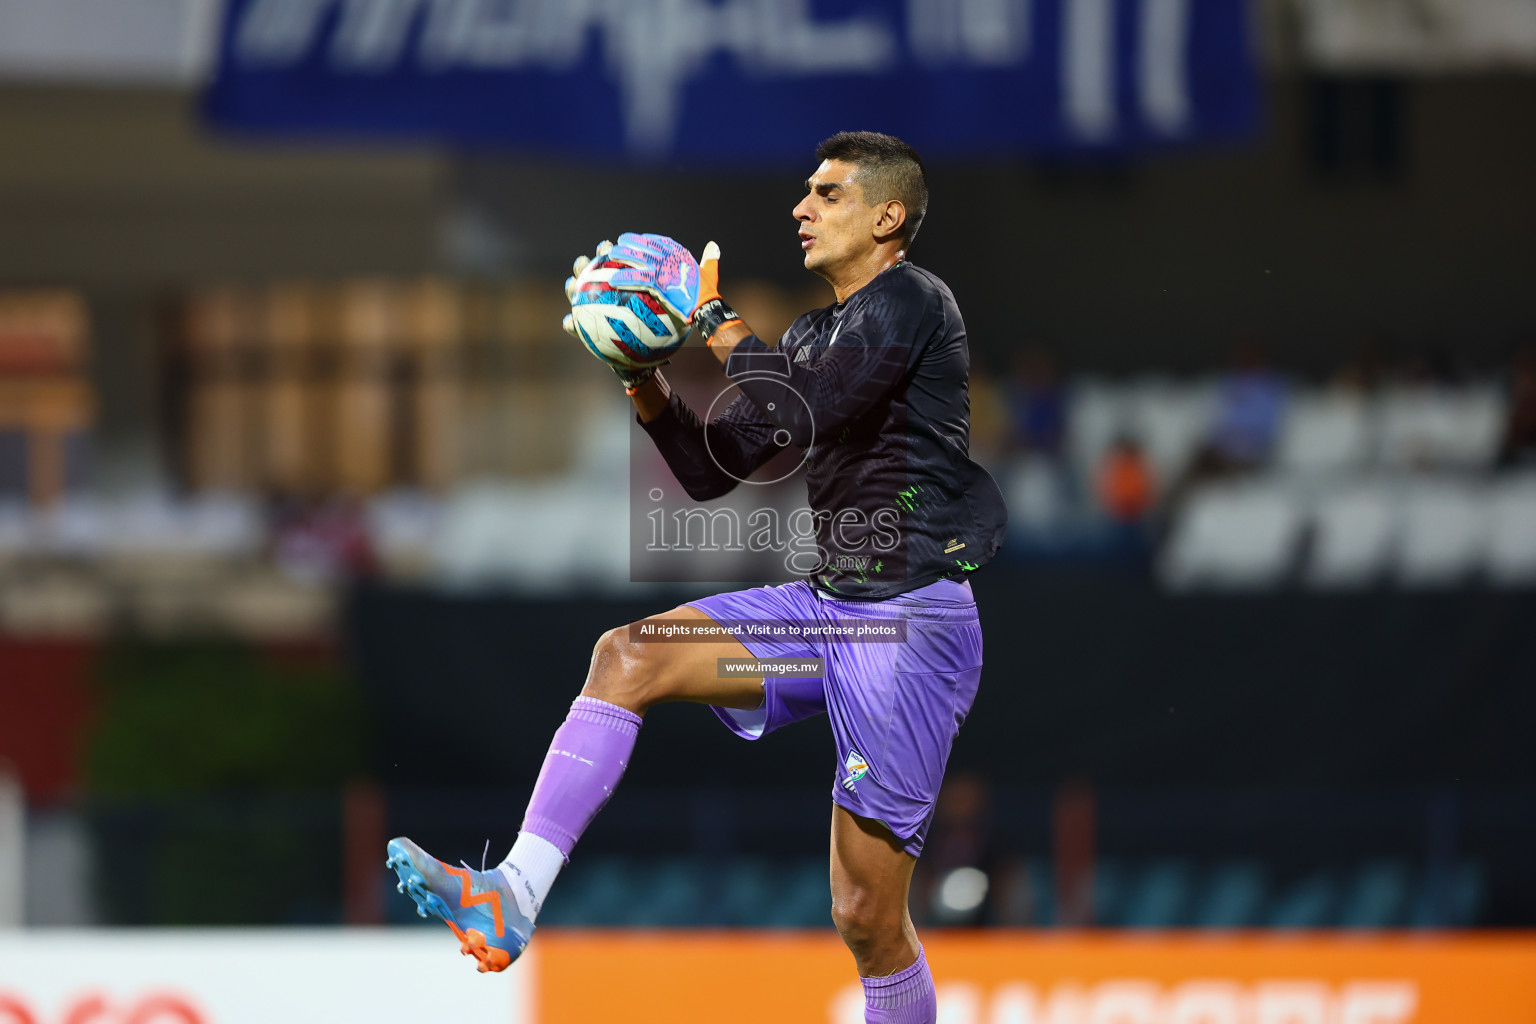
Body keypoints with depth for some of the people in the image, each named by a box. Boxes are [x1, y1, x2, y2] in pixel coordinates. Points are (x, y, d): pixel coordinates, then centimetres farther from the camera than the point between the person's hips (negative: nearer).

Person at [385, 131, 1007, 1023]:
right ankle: (514, 898, -21)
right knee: (630, 655, -12)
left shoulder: (910, 303, -9)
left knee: (867, 916, -6)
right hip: (826, 606, 8)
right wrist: (648, 385, 3)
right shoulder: (818, 334, 18)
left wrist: (716, 321, -11)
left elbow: (799, 414, -22)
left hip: (910, 625, -8)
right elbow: (713, 470, 18)